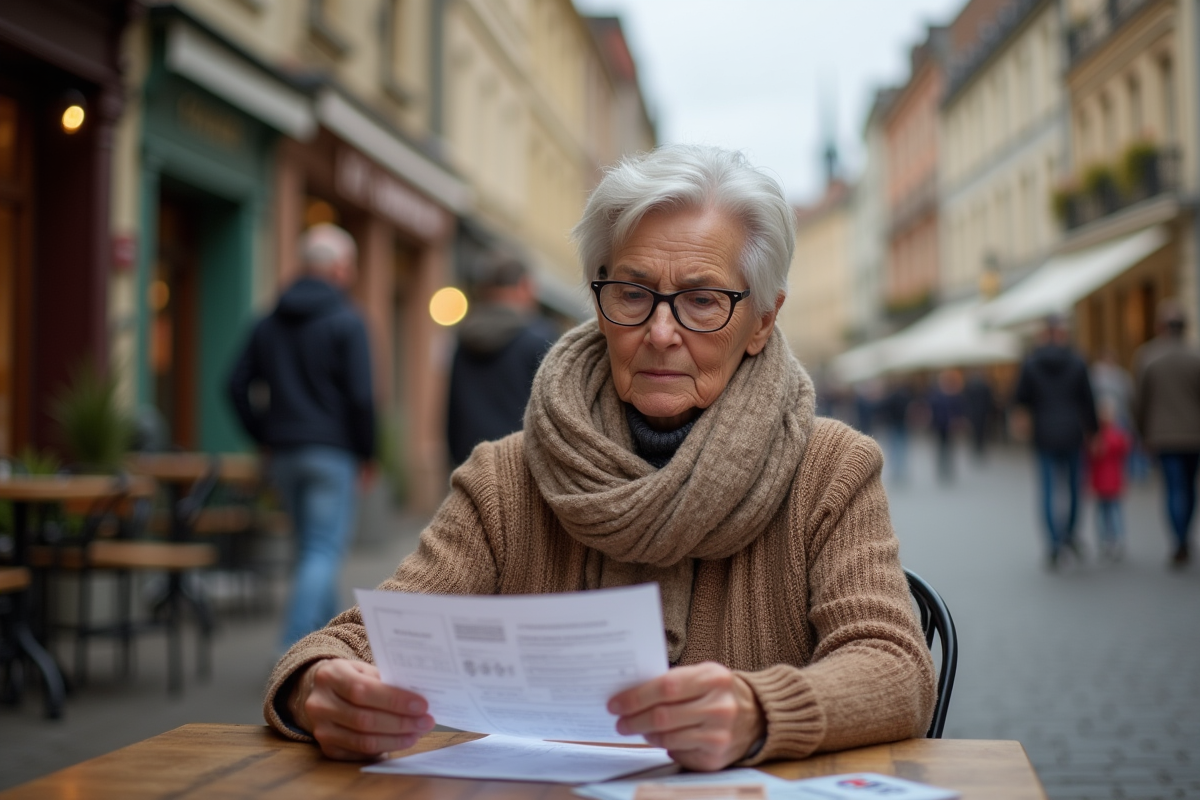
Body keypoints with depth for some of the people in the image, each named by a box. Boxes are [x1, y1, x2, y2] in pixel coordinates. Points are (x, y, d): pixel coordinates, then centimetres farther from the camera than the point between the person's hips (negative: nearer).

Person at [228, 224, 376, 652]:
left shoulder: (269, 322, 10)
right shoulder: (346, 321, -8)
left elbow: (238, 384, 8)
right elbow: (360, 395, -13)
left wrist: (265, 438, 12)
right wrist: (366, 453, -3)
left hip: (282, 452, 7)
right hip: (331, 451, -6)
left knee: (312, 548, 17)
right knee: (324, 550, -4)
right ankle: (296, 647, -12)